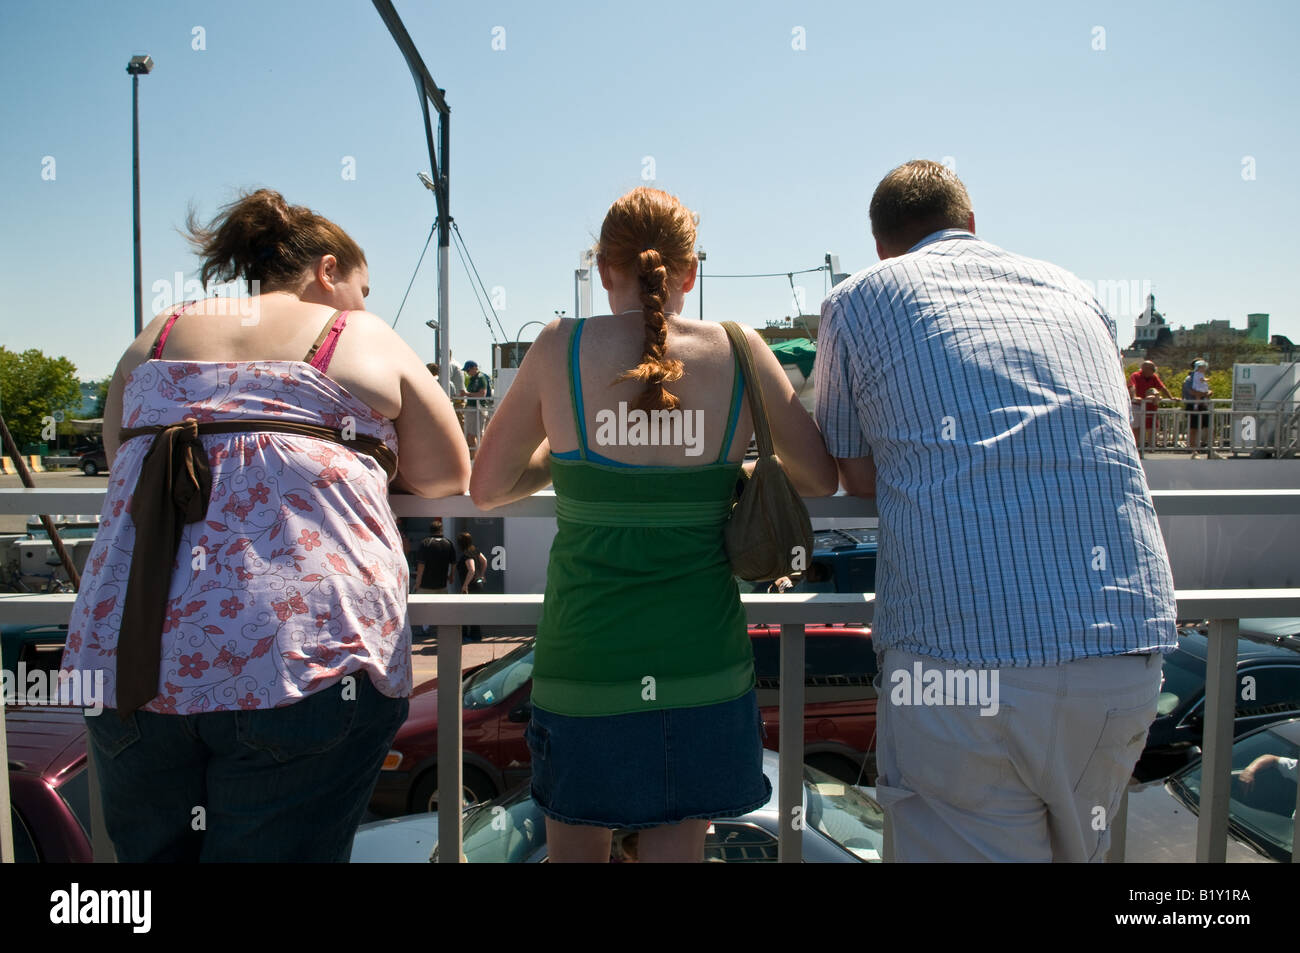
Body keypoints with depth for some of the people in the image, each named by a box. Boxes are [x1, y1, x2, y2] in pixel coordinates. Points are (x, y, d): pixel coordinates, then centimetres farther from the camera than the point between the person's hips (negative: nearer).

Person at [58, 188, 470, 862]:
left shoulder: (155, 338, 19)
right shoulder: (367, 340, 8)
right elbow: (447, 475, 11)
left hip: (120, 655, 5)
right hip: (304, 655, -4)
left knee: (151, 851, 21)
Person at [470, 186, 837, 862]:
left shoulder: (560, 349, -5)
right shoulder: (739, 353, -4)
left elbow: (485, 488, 3)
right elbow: (820, 478, 5)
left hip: (585, 655, 0)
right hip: (701, 664, 1)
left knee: (576, 844, 23)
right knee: (676, 845, 19)